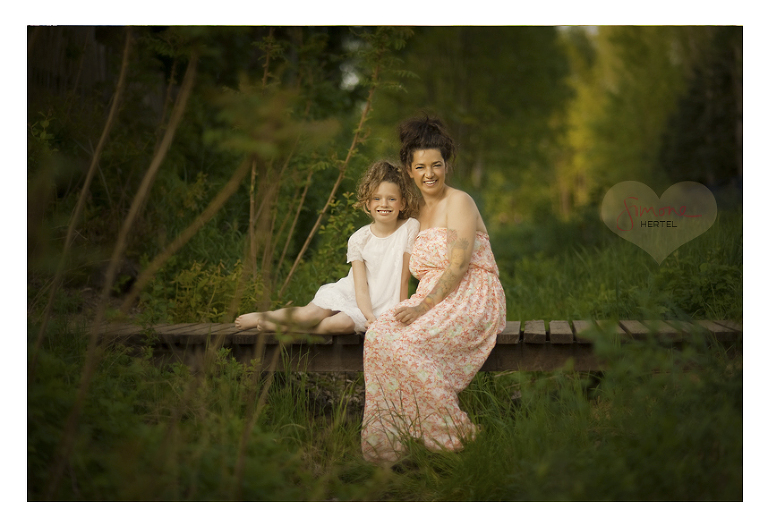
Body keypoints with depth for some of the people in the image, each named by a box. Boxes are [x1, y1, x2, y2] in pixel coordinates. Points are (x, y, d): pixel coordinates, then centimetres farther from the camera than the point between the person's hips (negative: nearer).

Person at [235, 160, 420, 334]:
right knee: (309, 315, -23)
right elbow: (360, 286, -11)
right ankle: (264, 316, 5)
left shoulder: (410, 228, -9)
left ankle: (283, 326, -14)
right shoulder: (358, 239, -7)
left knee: (341, 323, -32)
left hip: (378, 305, -1)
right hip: (349, 294, 1)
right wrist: (370, 317, -26)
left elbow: (404, 278, -6)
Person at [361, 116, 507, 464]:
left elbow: (458, 265, -14)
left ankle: (449, 430, -18)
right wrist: (411, 305, 1)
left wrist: (423, 307, -22)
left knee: (405, 342, -31)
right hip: (431, 301, 7)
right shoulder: (417, 211, 20)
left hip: (469, 301, -6)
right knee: (378, 332, -23)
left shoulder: (459, 203, -3)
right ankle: (385, 437, -23)